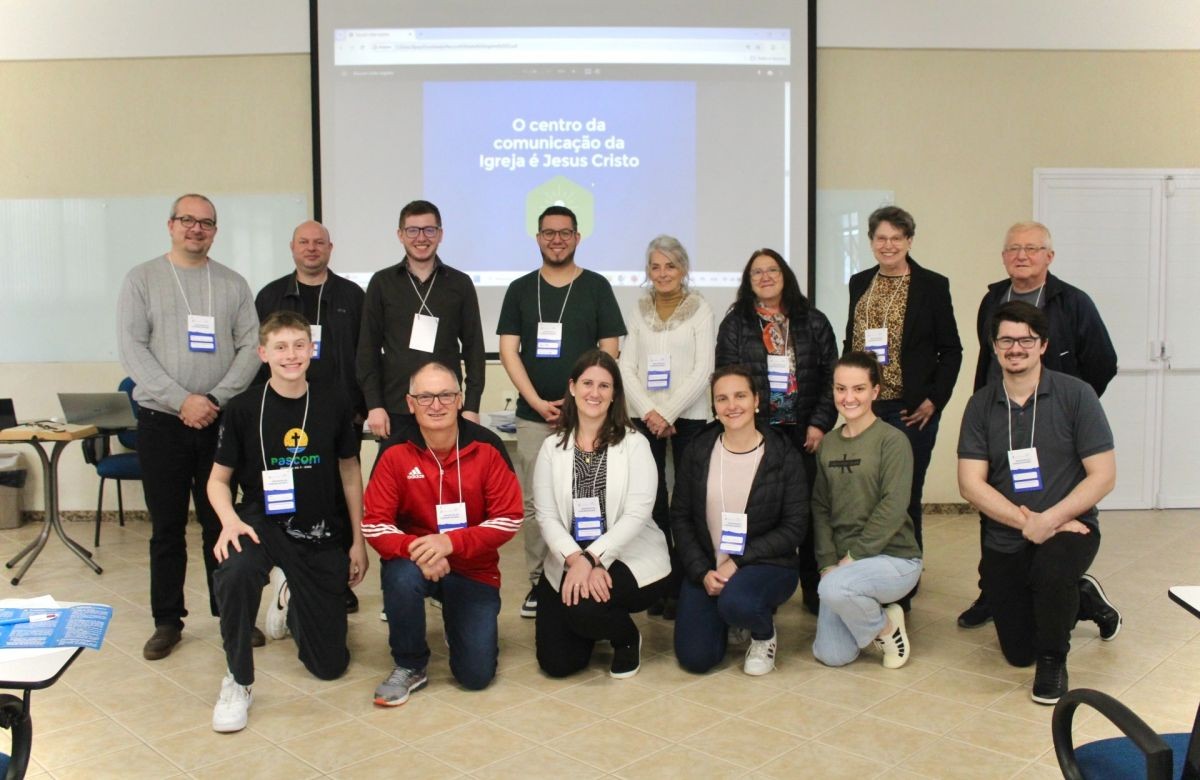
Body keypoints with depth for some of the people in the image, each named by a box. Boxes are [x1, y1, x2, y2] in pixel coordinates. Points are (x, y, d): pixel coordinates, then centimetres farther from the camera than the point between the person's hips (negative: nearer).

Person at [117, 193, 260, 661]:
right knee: (167, 526, 6)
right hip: (161, 421, -1)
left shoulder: (233, 284, 8)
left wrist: (215, 399, -12)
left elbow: (251, 347, 1)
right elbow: (131, 349, -5)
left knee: (220, 522, 6)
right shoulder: (142, 279, 3)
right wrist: (181, 401, -14)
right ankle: (167, 621, 17)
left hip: (221, 421, 1)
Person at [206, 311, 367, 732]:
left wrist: (358, 541, 5)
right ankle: (238, 682, -14)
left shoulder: (334, 403, -5)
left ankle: (290, 597, 41)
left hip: (321, 536, 2)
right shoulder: (243, 409, -8)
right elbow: (218, 479, 0)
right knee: (233, 573, -40)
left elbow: (349, 472, 5)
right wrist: (230, 521, -21)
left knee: (330, 663, 8)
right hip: (264, 522, -2)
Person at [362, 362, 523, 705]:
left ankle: (459, 623, 31)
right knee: (402, 576, -36)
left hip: (474, 569, 0)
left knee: (477, 675, -7)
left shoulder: (486, 448, -12)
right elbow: (374, 525, -12)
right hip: (415, 563, 0)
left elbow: (509, 519, -13)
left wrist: (450, 542, -27)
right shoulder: (395, 454, -12)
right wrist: (415, 549, -33)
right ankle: (409, 667, -8)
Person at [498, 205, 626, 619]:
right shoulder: (520, 289, 9)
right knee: (534, 502, 3)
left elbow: (609, 350, 2)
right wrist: (537, 402, -8)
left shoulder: (596, 287, 5)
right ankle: (537, 582, 13)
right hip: (533, 415, 2)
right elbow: (508, 350, 4)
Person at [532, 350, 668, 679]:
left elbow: (637, 514, -13)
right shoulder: (552, 448, 4)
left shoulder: (634, 444, -4)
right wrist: (576, 559, -22)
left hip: (631, 561, -3)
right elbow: (546, 516, -4)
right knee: (556, 662, -6)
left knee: (583, 605, -32)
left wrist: (592, 559, -23)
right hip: (569, 562, 3)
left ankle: (628, 639, 3)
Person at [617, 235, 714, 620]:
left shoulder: (700, 309, 1)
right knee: (651, 500, 2)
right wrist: (648, 412, -8)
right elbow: (626, 368, 5)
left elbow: (703, 369, -5)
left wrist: (669, 414, -11)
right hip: (645, 416, 2)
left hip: (688, 416, -2)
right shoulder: (639, 311, 10)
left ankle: (682, 585, 5)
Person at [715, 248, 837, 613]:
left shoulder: (813, 322, 9)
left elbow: (831, 376, 6)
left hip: (804, 432, 1)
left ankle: (814, 589, 13)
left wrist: (820, 423, -4)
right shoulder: (734, 324, 7)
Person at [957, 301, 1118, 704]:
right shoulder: (981, 405, -3)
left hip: (1068, 526, -3)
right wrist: (1026, 522, -20)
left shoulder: (1075, 394, -10)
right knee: (1018, 653, 10)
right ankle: (1082, 599, 40)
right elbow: (971, 483, -8)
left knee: (1052, 570, -38)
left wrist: (1049, 520, -22)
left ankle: (1054, 660, -6)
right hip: (1005, 540, 3)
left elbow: (1103, 475, -12)